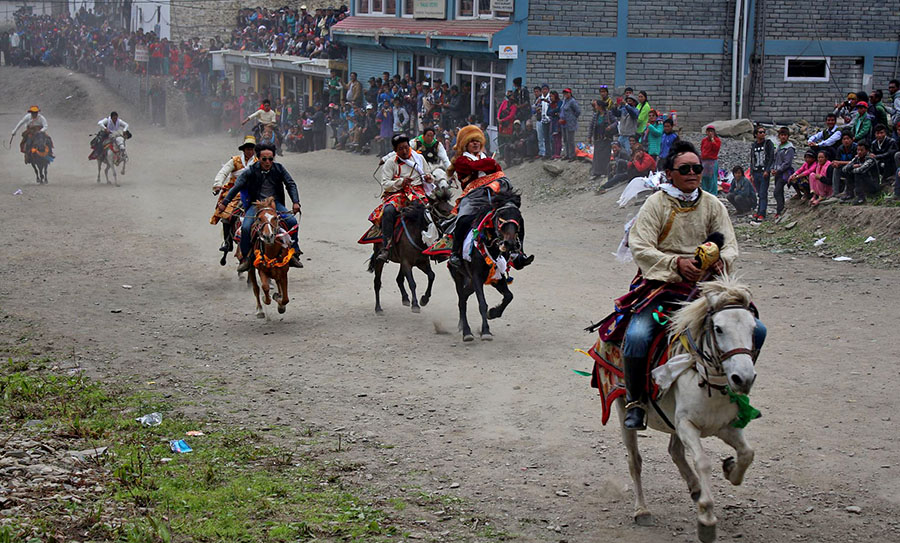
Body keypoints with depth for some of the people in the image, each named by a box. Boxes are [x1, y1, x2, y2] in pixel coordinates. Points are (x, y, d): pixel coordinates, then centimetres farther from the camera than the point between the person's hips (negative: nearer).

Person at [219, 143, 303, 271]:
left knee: (292, 221, -23)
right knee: (245, 227, -26)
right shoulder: (251, 171, -5)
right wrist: (224, 203, -9)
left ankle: (294, 254, -9)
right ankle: (245, 258, -9)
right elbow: (236, 187, -3)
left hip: (275, 203, 1)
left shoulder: (278, 169, 0)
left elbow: (291, 185, 2)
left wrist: (296, 202, -12)